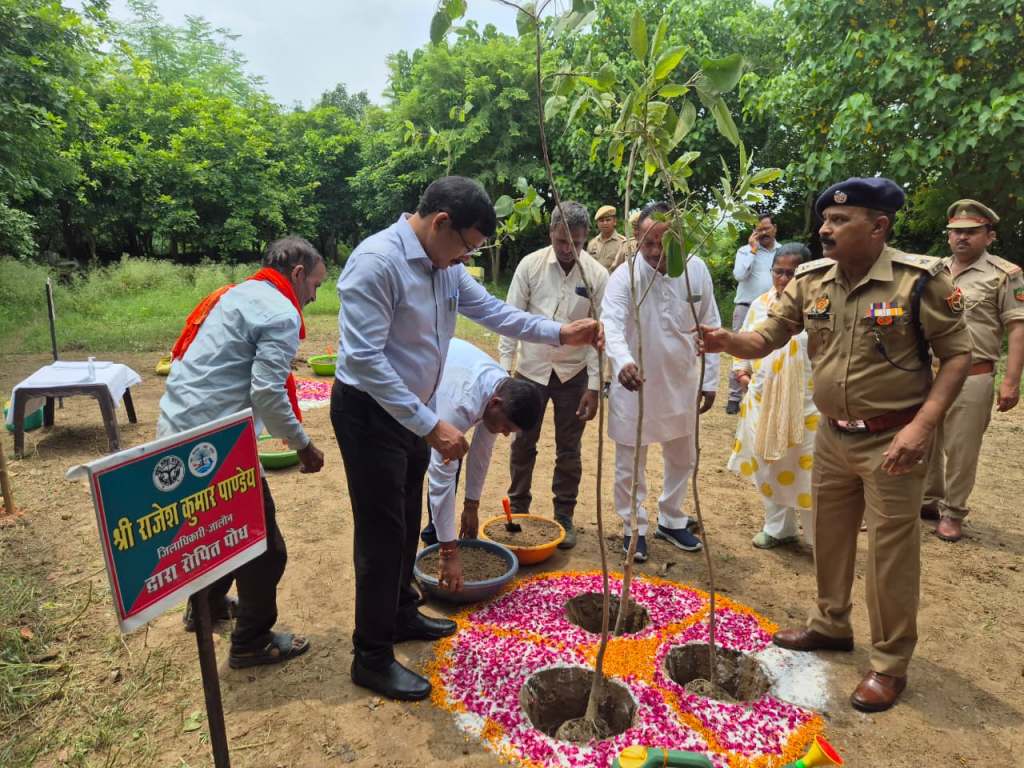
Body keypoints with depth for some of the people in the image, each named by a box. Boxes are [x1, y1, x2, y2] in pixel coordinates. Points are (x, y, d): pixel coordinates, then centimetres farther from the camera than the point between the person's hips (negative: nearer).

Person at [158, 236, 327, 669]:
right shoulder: (281, 313, -13)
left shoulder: (234, 295, 16)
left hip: (173, 430, 10)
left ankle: (207, 607, 47)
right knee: (264, 547, 5)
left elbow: (184, 359, 21)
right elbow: (267, 393, -22)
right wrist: (303, 446, -9)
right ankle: (252, 643, 21)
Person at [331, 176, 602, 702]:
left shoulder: (445, 264, 1)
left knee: (407, 521, 20)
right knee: (382, 531, 0)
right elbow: (365, 359, -30)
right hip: (369, 411, -8)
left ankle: (401, 614, 41)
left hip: (411, 410, 9)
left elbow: (491, 310, 8)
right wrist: (432, 426, -31)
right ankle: (372, 658, 17)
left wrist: (560, 333, -3)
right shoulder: (376, 262, -26)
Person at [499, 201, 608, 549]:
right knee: (523, 443, 10)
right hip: (531, 368, 1)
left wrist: (593, 386, -9)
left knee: (568, 449, 9)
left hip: (574, 372, 0)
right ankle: (518, 510, 28)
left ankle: (564, 517, 24)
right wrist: (504, 368, -9)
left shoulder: (597, 275, -9)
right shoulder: (530, 265, -8)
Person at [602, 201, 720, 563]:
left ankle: (671, 521, 41)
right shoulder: (625, 276, -17)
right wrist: (622, 361, -53)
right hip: (634, 385, -4)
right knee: (630, 465, 8)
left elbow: (709, 328, 2)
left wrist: (710, 380, 2)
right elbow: (612, 324, -33)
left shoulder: (697, 270, -6)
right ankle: (634, 528, 29)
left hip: (682, 384, 4)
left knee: (682, 459, 19)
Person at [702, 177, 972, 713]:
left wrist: (923, 425, -21)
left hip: (891, 440, -5)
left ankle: (891, 663, 24)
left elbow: (957, 354, -11)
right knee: (829, 536, 19)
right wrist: (727, 342, -23)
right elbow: (764, 341, -1)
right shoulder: (811, 281, -1)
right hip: (832, 436, 5)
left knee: (890, 553, 5)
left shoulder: (920, 279, -15)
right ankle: (830, 624, 41)